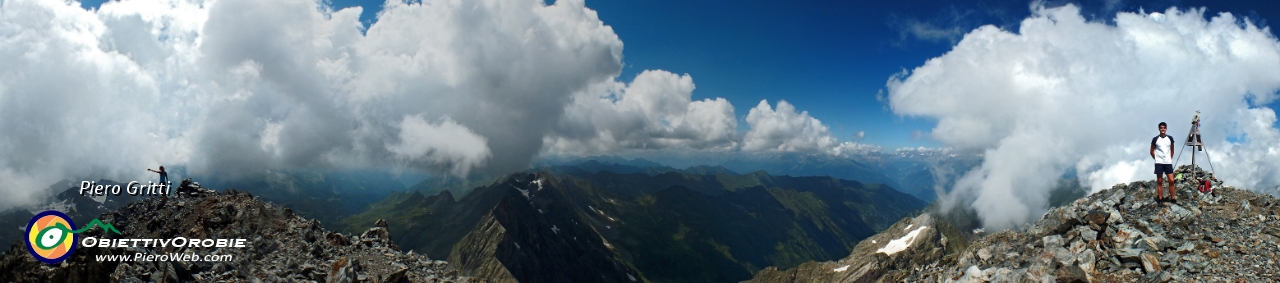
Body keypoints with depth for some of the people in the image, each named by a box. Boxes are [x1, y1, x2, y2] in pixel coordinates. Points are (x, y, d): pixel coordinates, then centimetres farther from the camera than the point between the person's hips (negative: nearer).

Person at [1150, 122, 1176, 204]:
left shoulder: (1170, 138, 4)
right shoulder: (1155, 139, -2)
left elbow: (1172, 150, 15)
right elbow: (1152, 151, 6)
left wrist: (1170, 158, 8)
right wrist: (1156, 159, 1)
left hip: (1168, 162, 2)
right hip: (1159, 163, -2)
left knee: (1171, 180, -2)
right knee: (1159, 181, 3)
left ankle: (1173, 198, 5)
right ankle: (1160, 198, 6)